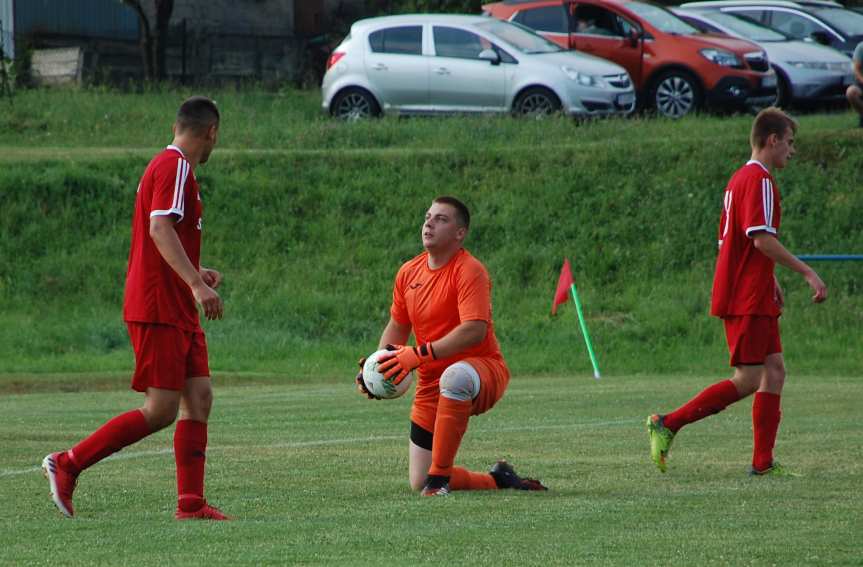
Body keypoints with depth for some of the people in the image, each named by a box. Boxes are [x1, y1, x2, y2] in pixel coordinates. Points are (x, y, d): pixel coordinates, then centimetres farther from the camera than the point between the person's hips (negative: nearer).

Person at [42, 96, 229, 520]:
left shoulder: (169, 165, 19)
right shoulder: (174, 166, -12)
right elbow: (160, 228, -26)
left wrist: (195, 273, 37)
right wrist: (196, 283, -33)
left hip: (178, 311, 10)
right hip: (158, 310, -10)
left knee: (199, 397, 3)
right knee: (161, 411, -10)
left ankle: (191, 504, 1)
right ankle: (67, 464, -2)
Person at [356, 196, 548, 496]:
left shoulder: (469, 271, -15)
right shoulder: (408, 272, 6)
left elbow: (474, 330, -28)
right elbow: (397, 327, 18)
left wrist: (420, 354, -32)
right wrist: (377, 363, -1)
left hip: (485, 370, -7)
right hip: (431, 383, 7)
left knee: (455, 376, -45)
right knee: (418, 483, 0)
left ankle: (440, 476, -34)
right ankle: (497, 479, 26)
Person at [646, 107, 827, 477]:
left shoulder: (740, 179, 18)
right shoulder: (760, 180, -13)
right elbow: (762, 239, -22)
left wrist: (769, 281, 23)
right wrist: (807, 273, -19)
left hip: (754, 298, 10)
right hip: (747, 298, -10)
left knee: (774, 371, 7)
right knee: (748, 380, -8)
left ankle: (763, 462, 5)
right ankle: (667, 424, -5)